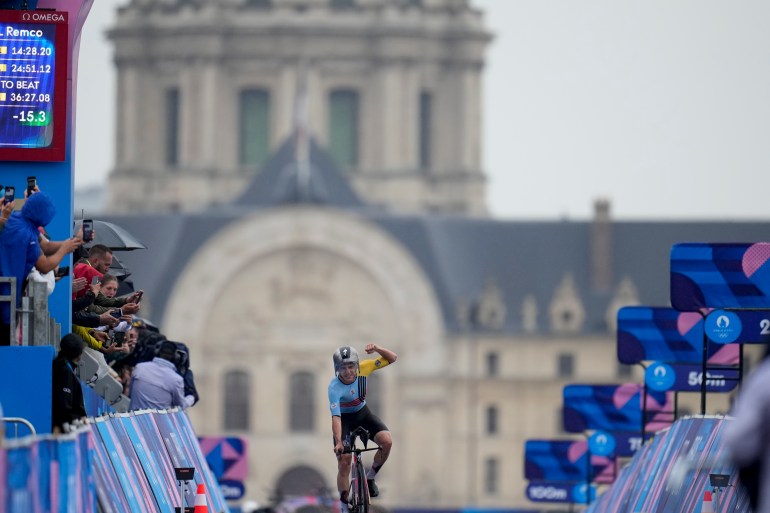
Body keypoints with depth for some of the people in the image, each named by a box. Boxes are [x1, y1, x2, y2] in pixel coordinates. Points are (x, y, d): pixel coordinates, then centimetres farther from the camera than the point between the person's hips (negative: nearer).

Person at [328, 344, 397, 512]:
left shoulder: (363, 369, -22)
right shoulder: (335, 388, -32)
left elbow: (392, 358, -18)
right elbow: (336, 417, -38)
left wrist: (377, 349, -38)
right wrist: (338, 442, -50)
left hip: (363, 413, 3)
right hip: (345, 418, -3)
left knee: (387, 441, -22)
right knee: (344, 463, -11)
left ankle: (370, 478, 2)